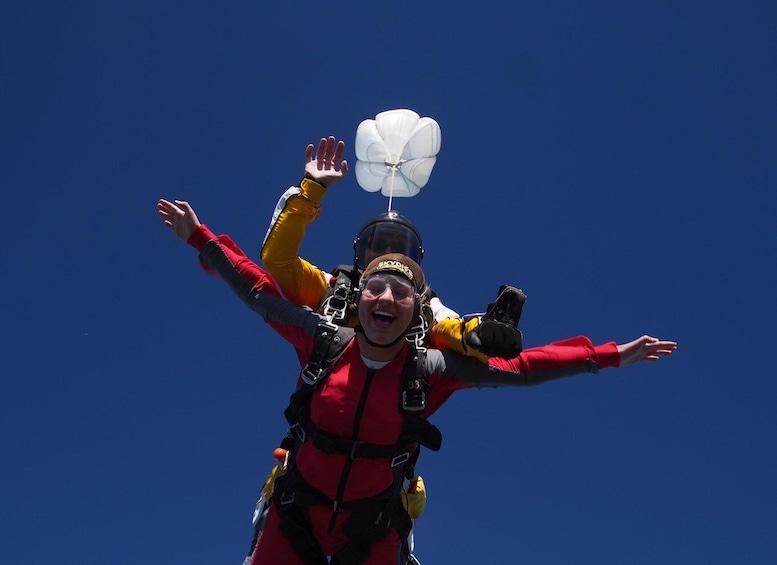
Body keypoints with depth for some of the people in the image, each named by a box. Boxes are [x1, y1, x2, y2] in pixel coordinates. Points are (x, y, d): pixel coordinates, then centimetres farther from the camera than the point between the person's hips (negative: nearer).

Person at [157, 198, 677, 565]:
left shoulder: (431, 369, -13)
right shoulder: (323, 342, -12)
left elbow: (519, 367, -10)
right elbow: (258, 290, -2)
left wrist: (610, 355, -10)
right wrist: (200, 236, 1)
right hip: (297, 512, 1)